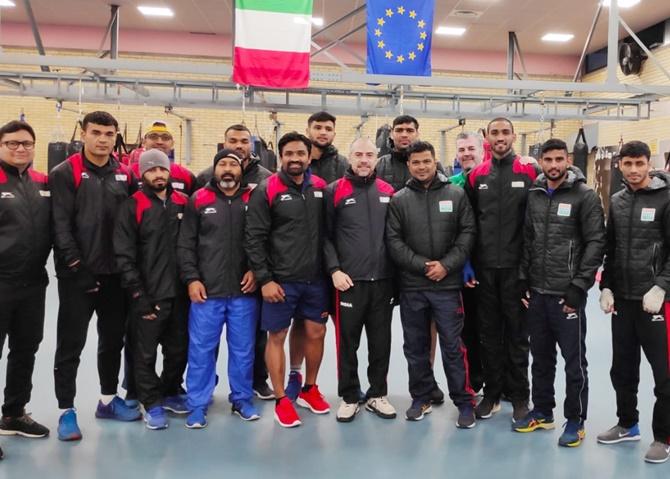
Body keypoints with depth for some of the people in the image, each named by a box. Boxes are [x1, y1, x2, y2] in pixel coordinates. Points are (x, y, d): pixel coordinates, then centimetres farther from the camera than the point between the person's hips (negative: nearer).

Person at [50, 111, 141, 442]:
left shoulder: (125, 175, 9)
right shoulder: (65, 173, -6)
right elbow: (60, 225, -11)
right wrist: (77, 267, -17)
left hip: (115, 274, 5)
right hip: (77, 275, -5)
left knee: (113, 339, 15)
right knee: (71, 344, 3)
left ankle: (108, 400, 31)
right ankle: (66, 411, 15)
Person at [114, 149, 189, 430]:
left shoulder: (182, 203, 8)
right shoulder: (133, 206, -5)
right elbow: (124, 256, -9)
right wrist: (139, 295, -12)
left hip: (180, 294, 4)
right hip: (148, 297, -4)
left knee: (179, 350, 14)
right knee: (146, 354, 5)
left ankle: (171, 393, 34)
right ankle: (152, 404, 21)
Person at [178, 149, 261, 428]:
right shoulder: (198, 201, 3)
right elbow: (186, 244, 2)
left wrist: (256, 270, -4)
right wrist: (191, 279, -5)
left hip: (244, 292, 1)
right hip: (206, 291, -1)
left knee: (243, 350, 10)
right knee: (201, 349, 5)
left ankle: (242, 399, 25)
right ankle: (198, 404, 18)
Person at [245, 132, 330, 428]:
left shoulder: (321, 188, 5)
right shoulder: (267, 190, -7)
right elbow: (254, 238, -9)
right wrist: (264, 279, -13)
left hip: (315, 279, 4)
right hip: (280, 280, -4)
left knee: (316, 333, 12)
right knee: (277, 336, 4)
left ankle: (309, 390, 32)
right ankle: (281, 401, 19)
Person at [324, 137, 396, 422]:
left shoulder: (388, 192, 10)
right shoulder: (335, 191, 0)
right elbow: (325, 235, -2)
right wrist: (334, 270, -11)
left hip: (383, 281, 3)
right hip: (348, 281, -3)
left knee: (381, 342, 10)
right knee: (348, 343, 6)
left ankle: (377, 395, 25)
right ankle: (349, 397, 20)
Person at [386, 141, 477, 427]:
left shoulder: (456, 195, 4)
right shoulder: (399, 200, 4)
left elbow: (467, 233, 0)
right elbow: (394, 241, -3)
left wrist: (446, 265, -11)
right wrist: (423, 265, -13)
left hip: (448, 286, -1)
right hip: (411, 287, 2)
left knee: (453, 346, 3)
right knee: (415, 347, 11)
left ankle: (465, 402, 16)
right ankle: (421, 398, 26)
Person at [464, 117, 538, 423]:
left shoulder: (530, 173, -1)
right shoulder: (476, 176, 7)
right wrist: (468, 263, 3)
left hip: (516, 268, -2)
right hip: (484, 268, 3)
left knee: (517, 333, 6)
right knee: (489, 333, 10)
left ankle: (519, 397, 19)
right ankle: (492, 393, 22)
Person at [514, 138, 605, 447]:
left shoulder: (585, 196, -6)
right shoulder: (534, 196, 9)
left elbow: (596, 243, -9)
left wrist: (578, 287, -14)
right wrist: (523, 280, 6)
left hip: (567, 294, -5)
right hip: (537, 293, 5)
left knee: (574, 360, 4)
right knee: (541, 356, 15)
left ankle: (575, 421, 19)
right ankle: (542, 411, 29)